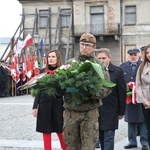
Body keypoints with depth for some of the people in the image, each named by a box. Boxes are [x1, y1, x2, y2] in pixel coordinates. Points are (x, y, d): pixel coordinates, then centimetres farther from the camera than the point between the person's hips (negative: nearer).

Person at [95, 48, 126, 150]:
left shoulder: (118, 71, -4)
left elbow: (122, 93, -3)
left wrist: (121, 112, -2)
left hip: (110, 112, -3)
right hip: (96, 110, 3)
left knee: (108, 138, -3)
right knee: (101, 138, 12)